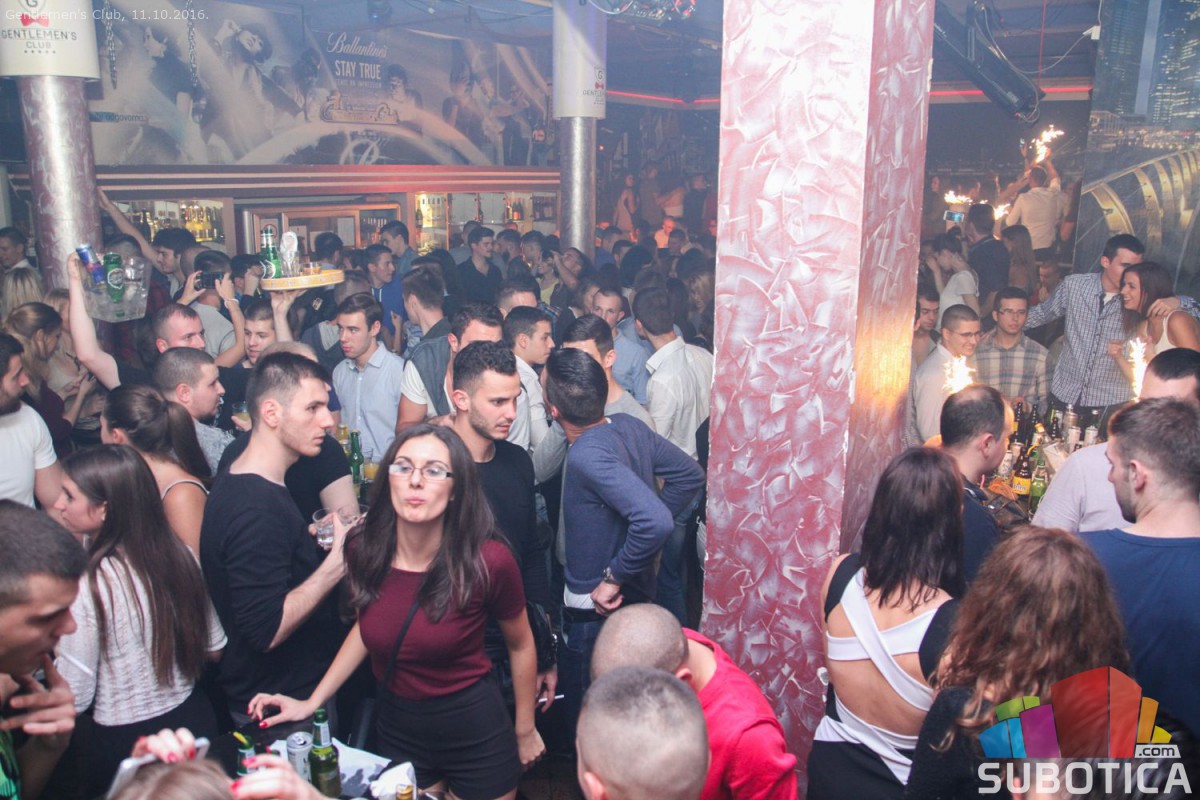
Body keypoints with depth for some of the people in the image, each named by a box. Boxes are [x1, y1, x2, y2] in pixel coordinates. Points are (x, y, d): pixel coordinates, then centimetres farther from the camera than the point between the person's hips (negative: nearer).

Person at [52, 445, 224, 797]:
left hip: (125, 742, -5)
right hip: (193, 719, 5)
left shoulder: (86, 586, -25)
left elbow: (74, 698, -15)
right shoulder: (178, 554, -9)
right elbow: (214, 648, 2)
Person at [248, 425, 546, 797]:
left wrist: (525, 730, 5)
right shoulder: (364, 550, -12)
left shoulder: (488, 561, -23)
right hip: (396, 728, 3)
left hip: (475, 729, -3)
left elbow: (520, 645, -5)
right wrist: (312, 702, 4)